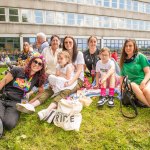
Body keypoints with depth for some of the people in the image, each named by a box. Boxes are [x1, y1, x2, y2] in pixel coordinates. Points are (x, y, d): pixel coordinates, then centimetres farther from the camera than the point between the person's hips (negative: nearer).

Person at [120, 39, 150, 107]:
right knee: (133, 86, -34)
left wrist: (143, 82, -20)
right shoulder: (123, 61, 13)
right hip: (133, 83, 2)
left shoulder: (140, 56, 3)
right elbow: (122, 76, 18)